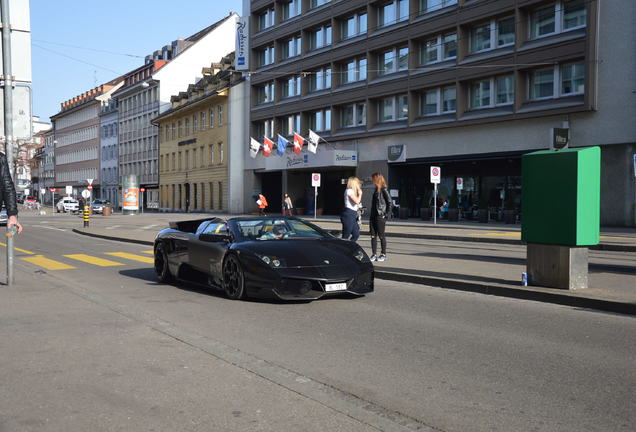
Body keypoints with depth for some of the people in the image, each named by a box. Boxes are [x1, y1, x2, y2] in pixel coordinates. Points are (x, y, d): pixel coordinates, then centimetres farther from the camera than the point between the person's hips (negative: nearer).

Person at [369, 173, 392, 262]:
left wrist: (386, 214, -13)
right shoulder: (376, 189, 14)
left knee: (381, 236, 1)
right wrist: (371, 215, 15)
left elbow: (390, 203, -12)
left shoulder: (383, 190, -11)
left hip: (380, 216, -8)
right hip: (373, 216, 8)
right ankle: (374, 254, 11)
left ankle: (383, 254, 11)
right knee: (373, 236, 6)